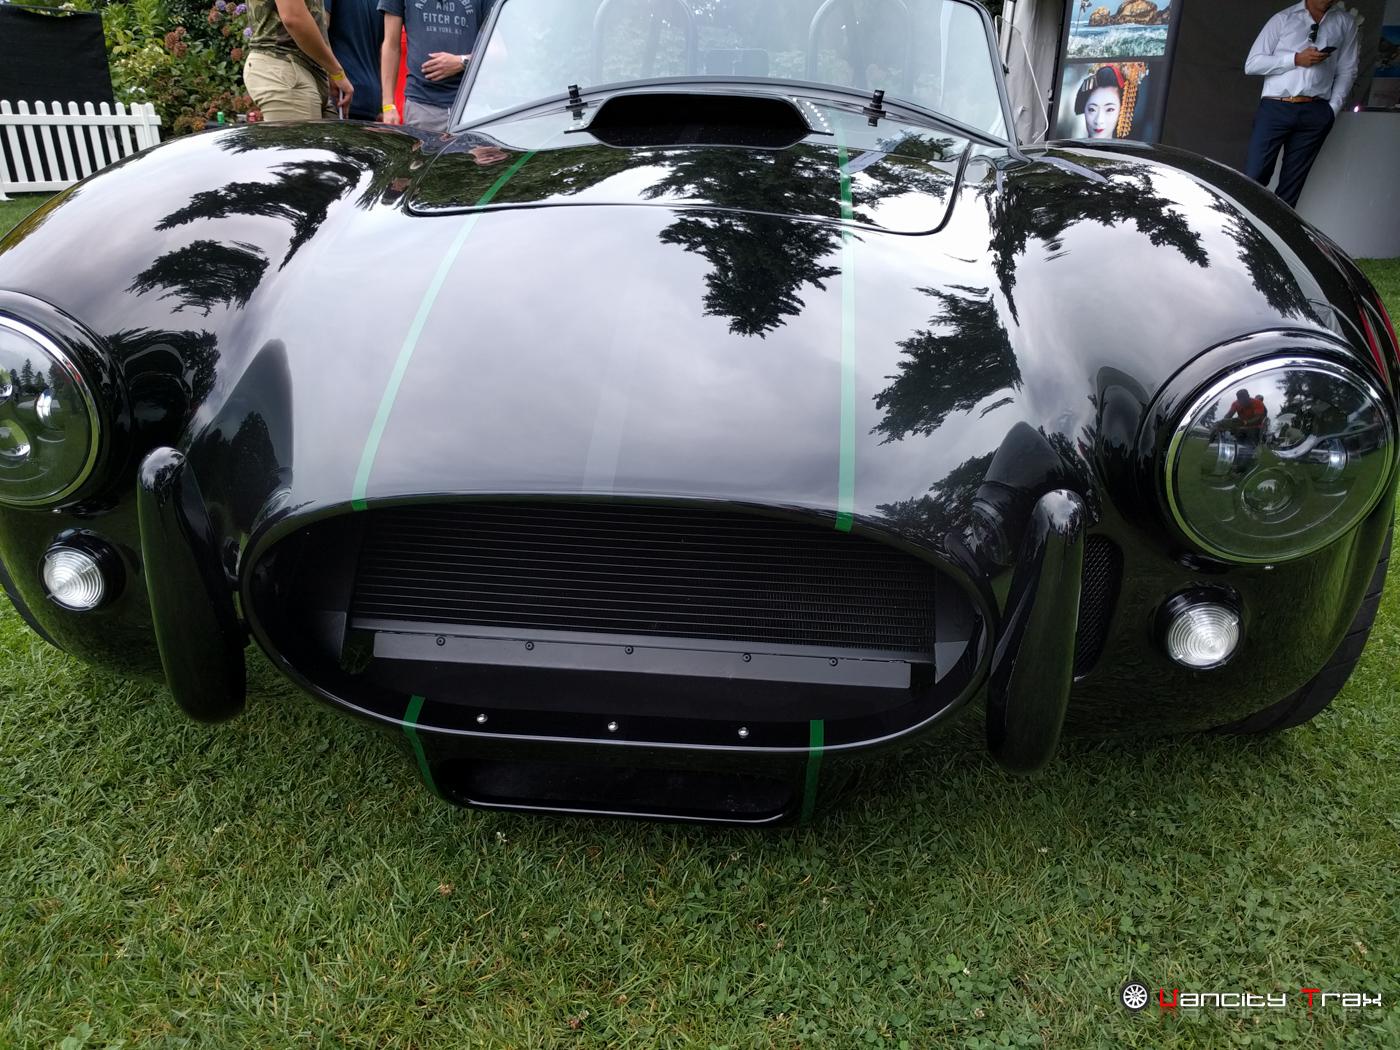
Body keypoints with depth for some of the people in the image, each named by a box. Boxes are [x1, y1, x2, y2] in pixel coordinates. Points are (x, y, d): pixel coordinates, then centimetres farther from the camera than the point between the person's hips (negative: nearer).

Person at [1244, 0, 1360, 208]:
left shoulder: (1345, 23, 18)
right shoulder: (1283, 19, 10)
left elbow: (1347, 71, 16)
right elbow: (1252, 64, 3)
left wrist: (1333, 109, 3)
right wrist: (1296, 59, -7)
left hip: (1316, 114, 2)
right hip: (1275, 109, -2)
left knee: (1292, 183, 0)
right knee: (1254, 177, -10)